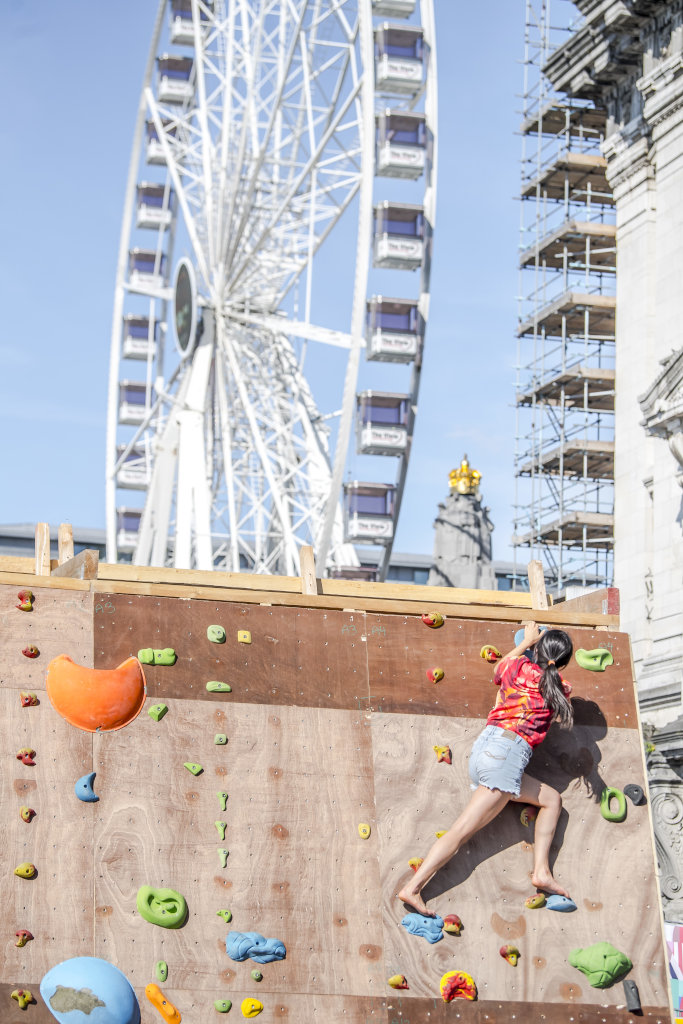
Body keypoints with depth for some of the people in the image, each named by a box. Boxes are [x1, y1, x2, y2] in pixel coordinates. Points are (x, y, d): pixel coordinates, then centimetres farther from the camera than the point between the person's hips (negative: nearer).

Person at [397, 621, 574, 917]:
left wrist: (527, 641, 52)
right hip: (507, 752, -7)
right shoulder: (559, 687, 6)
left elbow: (500, 669, 41)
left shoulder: (517, 667, 15)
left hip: (483, 746, 7)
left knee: (552, 799, 16)